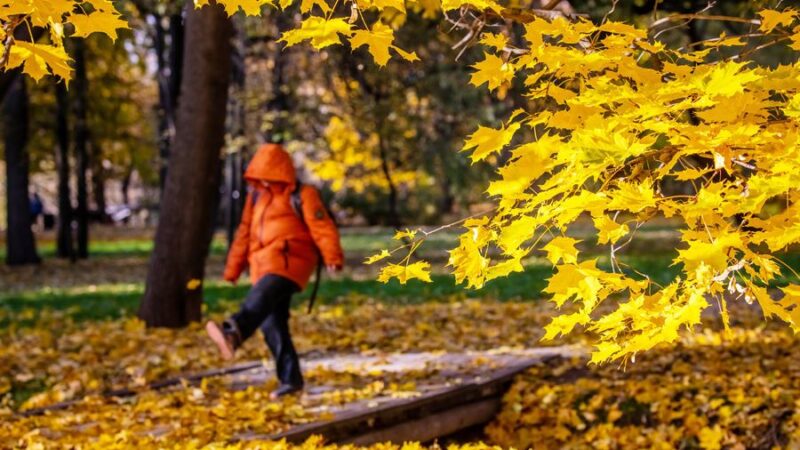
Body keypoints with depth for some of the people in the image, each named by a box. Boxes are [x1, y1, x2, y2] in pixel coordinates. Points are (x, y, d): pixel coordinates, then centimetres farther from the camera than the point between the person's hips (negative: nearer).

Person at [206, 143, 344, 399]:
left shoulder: (302, 195, 1)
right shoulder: (256, 196, 21)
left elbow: (323, 228, -8)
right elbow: (245, 234, 24)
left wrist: (333, 258, -20)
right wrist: (233, 270, 23)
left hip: (289, 261, -8)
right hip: (264, 267, 8)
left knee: (261, 297, -34)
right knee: (272, 324, 1)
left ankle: (233, 333, -61)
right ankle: (290, 378, 6)